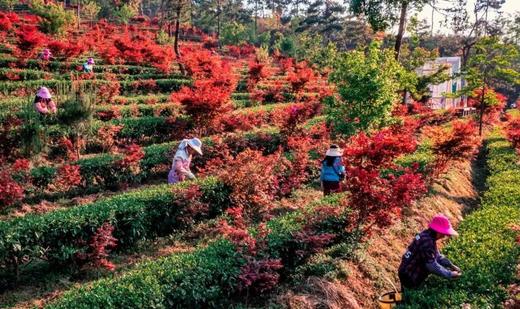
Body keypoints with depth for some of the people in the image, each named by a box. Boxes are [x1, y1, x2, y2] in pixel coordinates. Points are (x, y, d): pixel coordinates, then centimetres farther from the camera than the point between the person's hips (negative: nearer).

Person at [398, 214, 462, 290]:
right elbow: (432, 265, -24)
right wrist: (450, 275, -15)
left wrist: (451, 265, 2)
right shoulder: (426, 242, -26)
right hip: (410, 277, -9)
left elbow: (437, 255, 11)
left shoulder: (426, 235, 2)